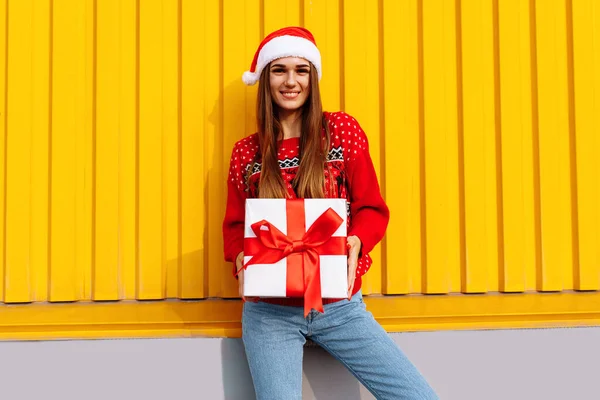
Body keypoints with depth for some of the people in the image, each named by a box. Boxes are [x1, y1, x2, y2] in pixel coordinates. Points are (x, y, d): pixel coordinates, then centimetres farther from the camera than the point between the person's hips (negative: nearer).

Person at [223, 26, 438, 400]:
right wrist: (242, 259, -12)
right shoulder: (246, 152, 6)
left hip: (340, 305, 0)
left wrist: (356, 242, -19)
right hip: (270, 311, 0)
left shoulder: (343, 130, 3)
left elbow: (372, 209, 2)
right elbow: (235, 224, 10)